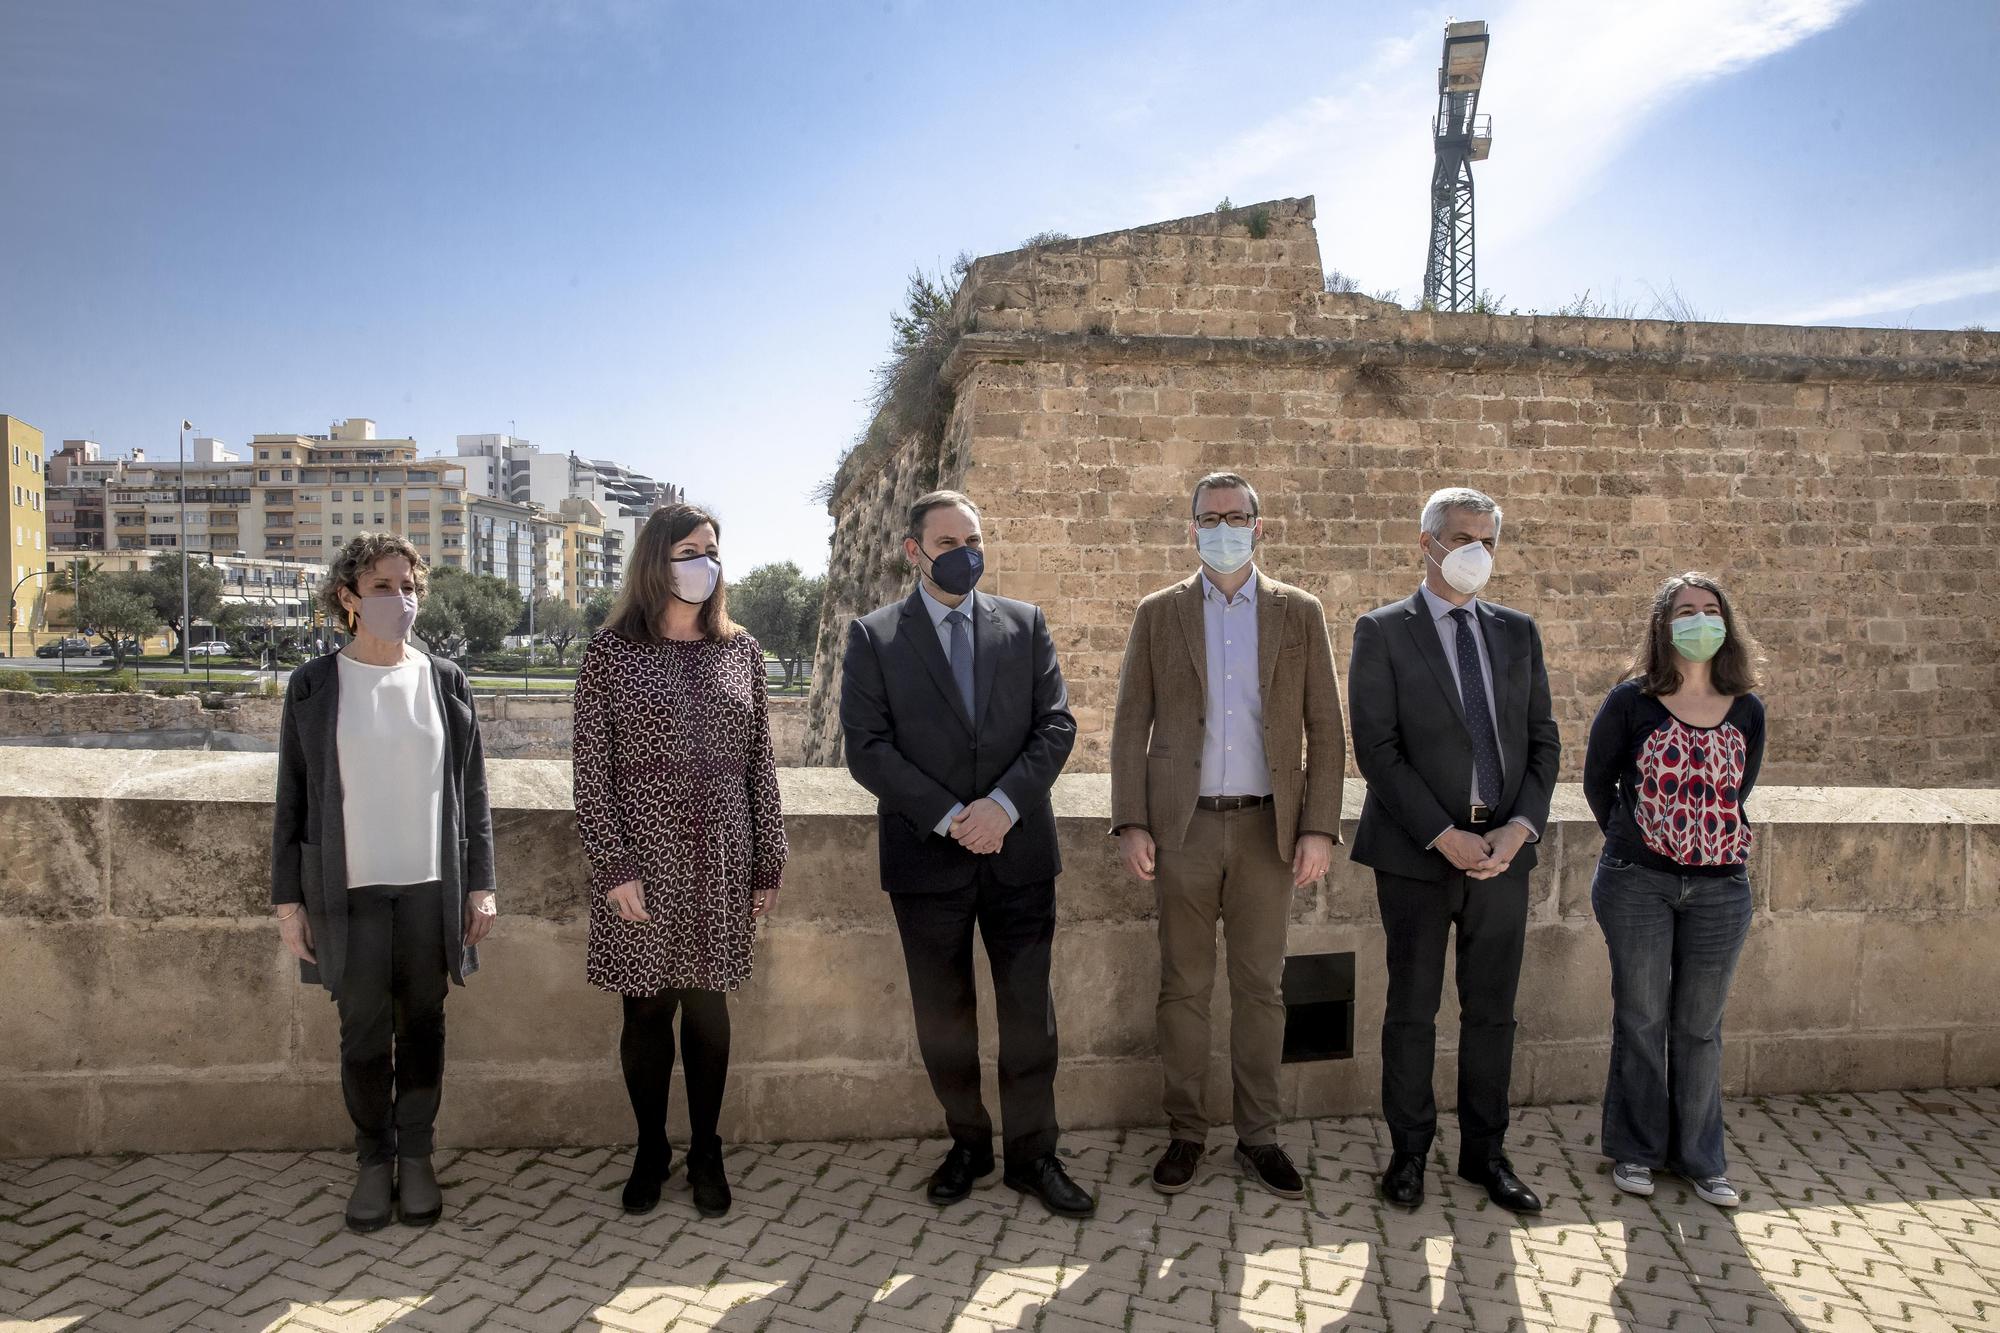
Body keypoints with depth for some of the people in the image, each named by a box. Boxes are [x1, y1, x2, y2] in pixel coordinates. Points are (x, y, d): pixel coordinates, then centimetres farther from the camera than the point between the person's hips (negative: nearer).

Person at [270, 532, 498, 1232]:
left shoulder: (446, 682, 3)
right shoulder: (314, 686, 1)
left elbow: (472, 790, 6)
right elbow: (292, 798, 3)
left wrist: (480, 884, 3)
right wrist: (287, 897, 0)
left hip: (432, 887, 1)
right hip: (349, 890, -1)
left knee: (423, 1026, 9)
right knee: (363, 1033, 6)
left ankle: (416, 1156, 24)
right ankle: (374, 1161, 23)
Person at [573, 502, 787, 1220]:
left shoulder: (740, 651, 6)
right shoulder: (611, 651, -2)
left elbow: (759, 765, 8)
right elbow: (591, 770, -5)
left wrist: (769, 862, 6)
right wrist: (613, 866, -11)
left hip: (720, 864, 2)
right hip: (642, 862, -2)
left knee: (708, 1003, 10)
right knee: (647, 1007, 8)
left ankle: (706, 1153, 26)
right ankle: (650, 1151, 27)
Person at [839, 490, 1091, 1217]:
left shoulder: (1024, 624, 8)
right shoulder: (874, 637, 2)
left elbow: (1056, 725, 2)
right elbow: (867, 747, -6)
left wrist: (1003, 804, -13)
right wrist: (947, 819, -14)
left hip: (1019, 850, 1)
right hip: (927, 857, -1)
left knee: (1029, 1009, 5)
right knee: (943, 1015, 10)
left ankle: (1032, 1154, 20)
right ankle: (968, 1144, 28)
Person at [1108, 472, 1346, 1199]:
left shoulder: (1299, 612, 7)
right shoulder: (1158, 614, 7)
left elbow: (1324, 727, 4)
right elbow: (1131, 723, 4)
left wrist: (1319, 829, -4)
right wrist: (1130, 823, -5)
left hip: (1267, 826, 0)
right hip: (1182, 826, 0)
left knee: (1261, 989, 7)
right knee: (1183, 987, 7)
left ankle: (1258, 1137, 18)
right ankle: (1184, 1132, 19)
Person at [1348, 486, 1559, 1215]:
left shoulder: (1518, 633, 11)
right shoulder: (1382, 632, -2)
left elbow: (1543, 741, 9)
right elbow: (1376, 748, -9)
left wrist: (1519, 827, -7)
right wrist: (1445, 836, -15)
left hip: (1503, 852, 4)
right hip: (1418, 853, -4)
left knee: (1492, 1011, 11)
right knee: (1412, 1011, 7)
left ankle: (1485, 1151, 26)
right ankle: (1409, 1150, 22)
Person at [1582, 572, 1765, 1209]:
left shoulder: (1747, 712, 3)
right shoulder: (1630, 701, -5)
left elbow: (1737, 791, 16)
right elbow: (1597, 779, 6)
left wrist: (1716, 840, 10)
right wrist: (1632, 840, 7)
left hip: (1720, 887, 2)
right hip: (1636, 883, -2)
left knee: (1700, 1027, 10)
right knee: (1641, 1019, 8)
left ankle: (1700, 1157, 24)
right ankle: (1636, 1149, 23)